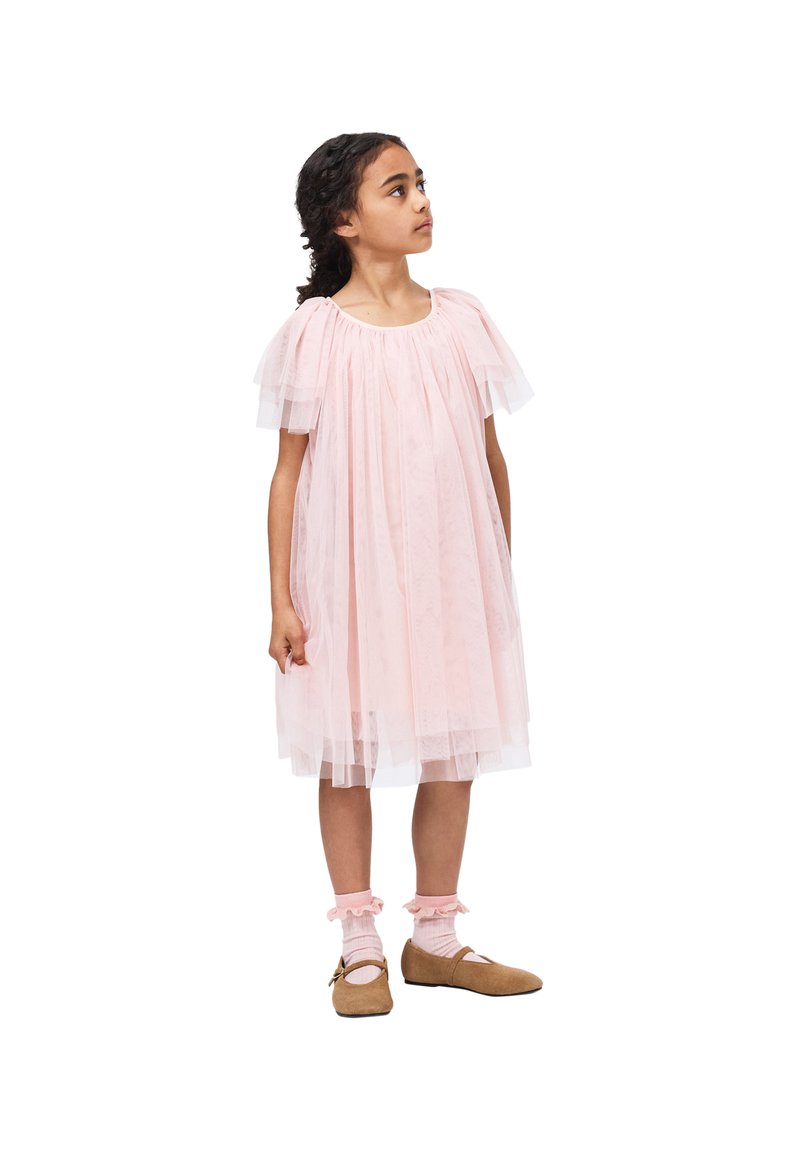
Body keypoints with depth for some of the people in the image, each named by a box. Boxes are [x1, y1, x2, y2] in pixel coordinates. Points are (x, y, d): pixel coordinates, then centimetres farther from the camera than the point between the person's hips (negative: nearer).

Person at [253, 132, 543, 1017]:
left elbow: (490, 457, 9)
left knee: (453, 754, 9)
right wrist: (281, 600, -6)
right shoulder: (316, 333, -6)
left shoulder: (460, 320, 4)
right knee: (348, 758, 5)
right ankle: (361, 951, 19)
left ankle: (435, 940, 24)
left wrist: (501, 574, 11)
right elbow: (288, 472, -3)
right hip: (348, 575, -3)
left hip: (451, 572, 3)